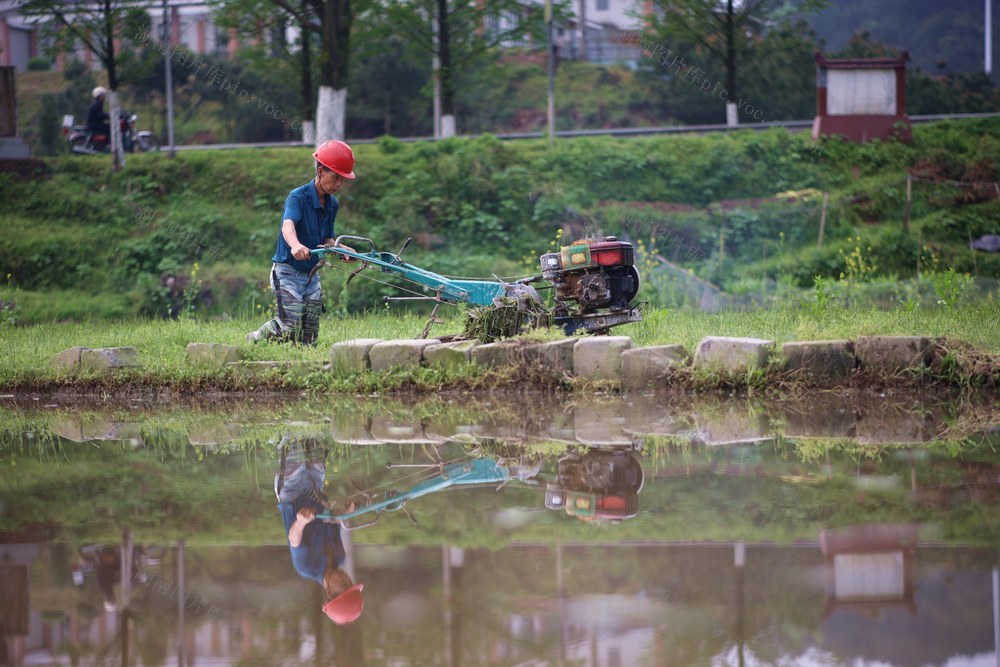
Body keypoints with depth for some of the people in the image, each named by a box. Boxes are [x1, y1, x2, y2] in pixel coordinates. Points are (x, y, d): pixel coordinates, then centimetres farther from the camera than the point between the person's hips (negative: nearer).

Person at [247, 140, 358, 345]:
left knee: (309, 337, 2)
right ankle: (255, 340, 5)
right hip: (287, 272, -7)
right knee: (291, 326, -17)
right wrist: (295, 245, -57)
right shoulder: (298, 197, -16)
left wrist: (342, 249, -6)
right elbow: (288, 225, -35)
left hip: (311, 274, 7)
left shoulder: (333, 205, 8)